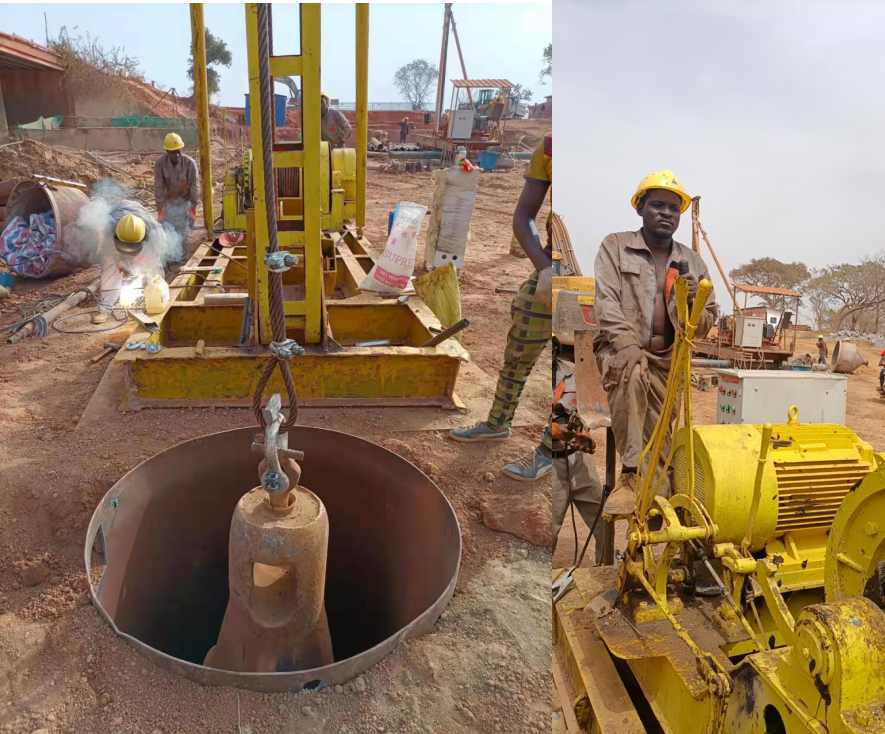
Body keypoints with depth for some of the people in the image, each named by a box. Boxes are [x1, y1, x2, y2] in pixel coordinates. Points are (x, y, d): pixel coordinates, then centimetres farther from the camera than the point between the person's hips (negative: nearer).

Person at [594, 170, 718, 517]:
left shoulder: (692, 261, 12)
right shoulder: (615, 246, 3)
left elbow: (706, 325, 13)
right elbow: (606, 300, -11)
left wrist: (694, 303, -10)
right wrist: (627, 344, -27)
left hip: (668, 358, 5)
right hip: (621, 348, -4)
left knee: (660, 435, 2)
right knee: (631, 376, -36)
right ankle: (631, 473, -28)